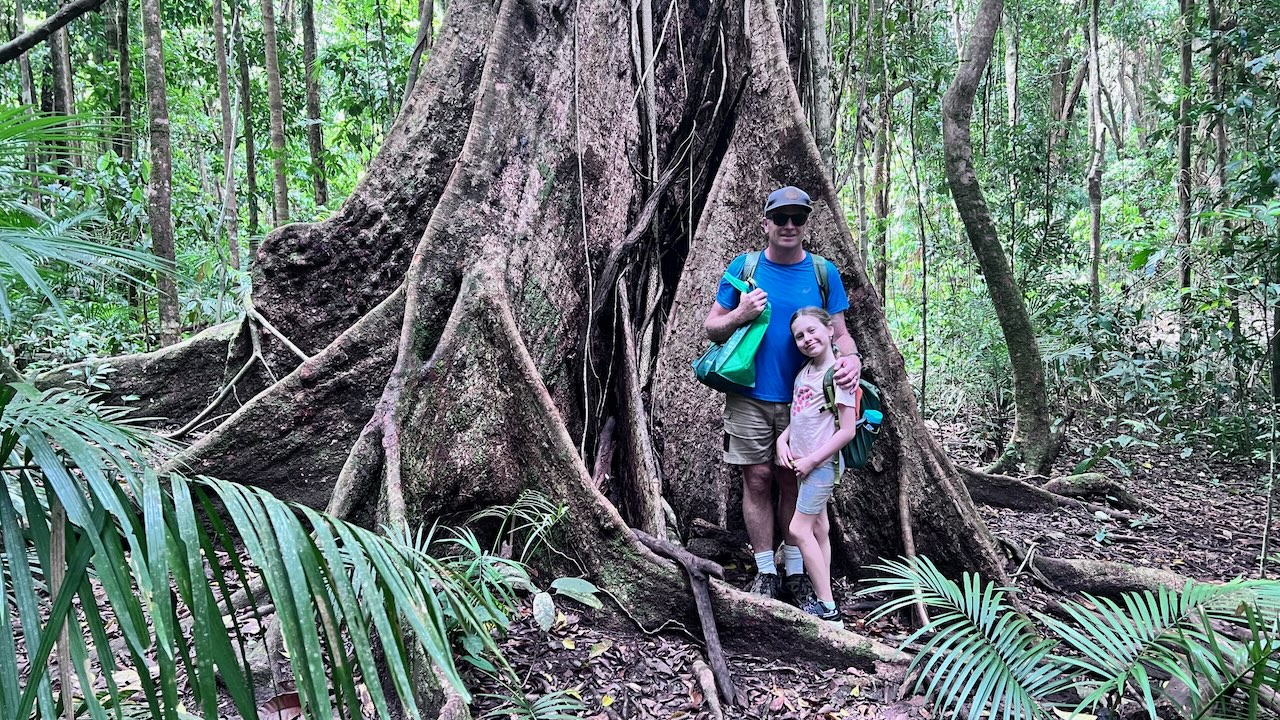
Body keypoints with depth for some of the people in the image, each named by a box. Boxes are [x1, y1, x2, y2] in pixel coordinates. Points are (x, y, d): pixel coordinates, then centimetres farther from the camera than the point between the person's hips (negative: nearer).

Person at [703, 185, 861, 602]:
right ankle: (765, 572, 14)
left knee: (793, 482, 6)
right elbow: (711, 328, 5)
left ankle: (795, 571, 19)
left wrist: (851, 358, -18)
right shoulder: (743, 268, 1)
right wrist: (739, 315, -16)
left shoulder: (824, 273, 4)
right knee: (757, 480, 3)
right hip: (749, 397, 0)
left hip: (801, 399, 1)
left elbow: (838, 332, 4)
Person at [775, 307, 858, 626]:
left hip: (822, 462, -8)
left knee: (799, 529, -8)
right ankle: (822, 599, 19)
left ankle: (827, 608, -2)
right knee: (818, 529, 12)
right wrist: (783, 439, 0)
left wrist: (811, 460, -16)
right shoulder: (803, 373, 9)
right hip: (806, 463, 8)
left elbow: (847, 430, -18)